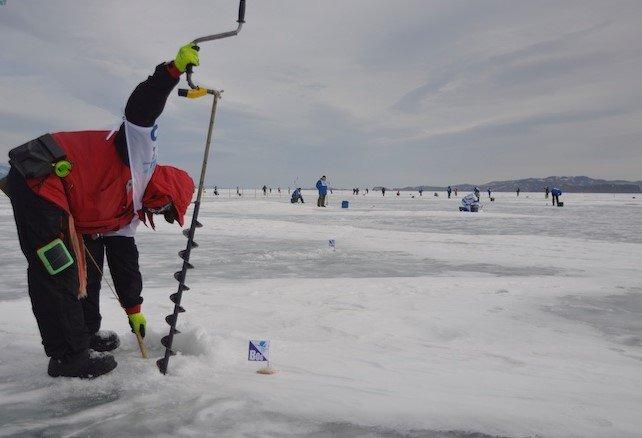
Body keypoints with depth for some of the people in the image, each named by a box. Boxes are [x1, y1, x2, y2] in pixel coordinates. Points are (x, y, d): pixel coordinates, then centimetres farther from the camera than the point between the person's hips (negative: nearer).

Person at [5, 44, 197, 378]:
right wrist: (174, 69, -18)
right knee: (58, 272, -9)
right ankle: (68, 357, -1)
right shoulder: (141, 158, -1)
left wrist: (134, 310, 22)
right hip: (39, 180, -11)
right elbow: (140, 109, -15)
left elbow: (125, 263, 22)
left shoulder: (128, 213, 20)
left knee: (87, 261, 18)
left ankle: (85, 333, 30)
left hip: (61, 207, 11)